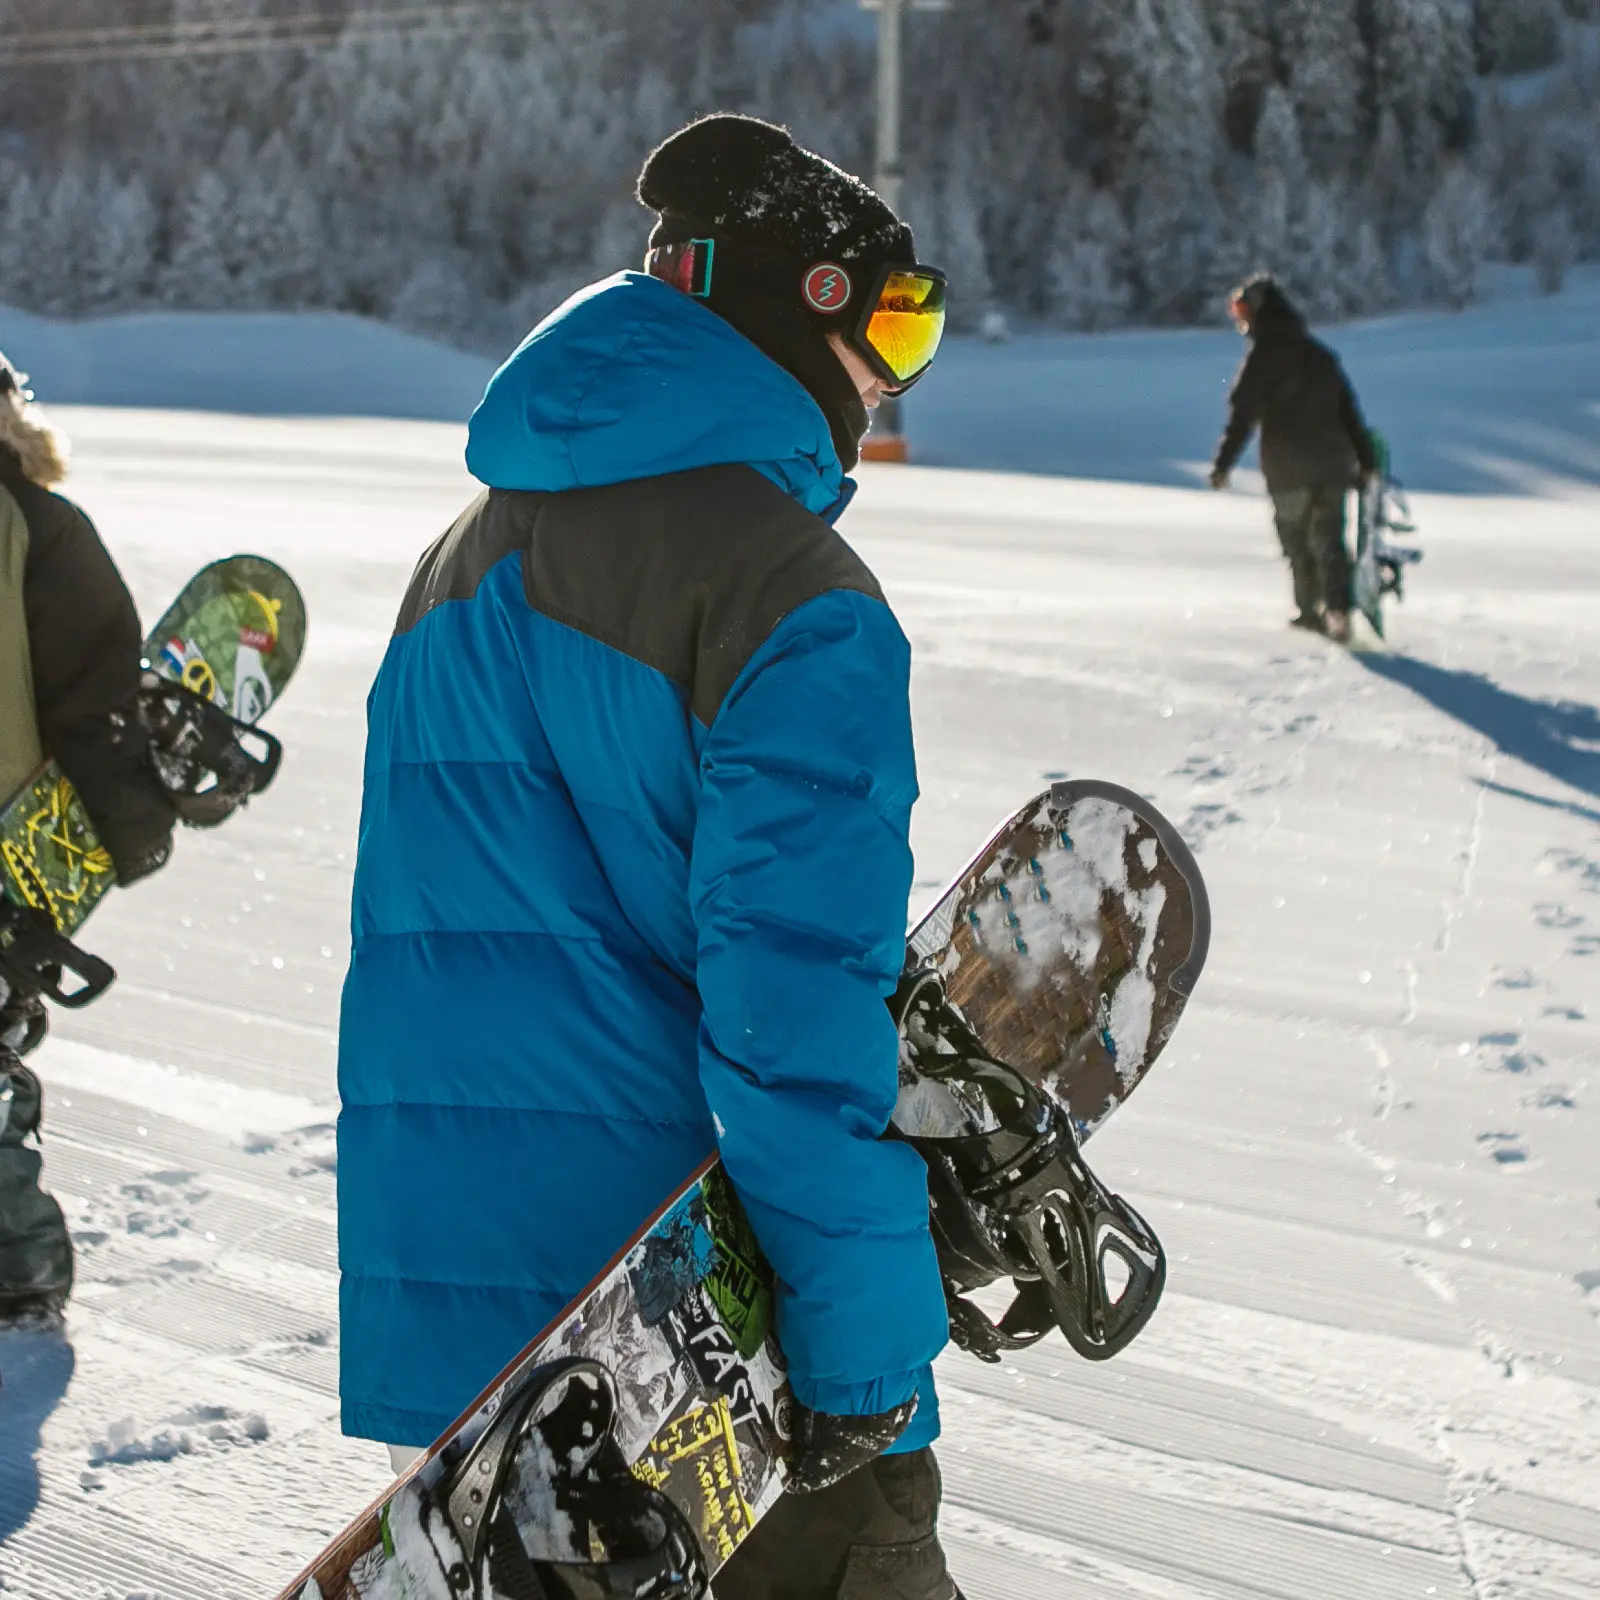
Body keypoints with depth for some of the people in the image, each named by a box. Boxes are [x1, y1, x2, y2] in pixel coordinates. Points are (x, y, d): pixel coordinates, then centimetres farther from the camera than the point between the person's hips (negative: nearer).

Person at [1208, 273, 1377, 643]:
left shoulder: (1263, 355, -5)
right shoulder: (1320, 353, 15)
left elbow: (1242, 414, -11)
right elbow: (1349, 410, 16)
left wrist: (1223, 463, -11)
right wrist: (1365, 460, 20)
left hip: (1288, 469, -5)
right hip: (1333, 464, 5)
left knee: (1297, 540, 9)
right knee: (1328, 538, 4)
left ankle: (1311, 610, 12)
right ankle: (1337, 606, -13)